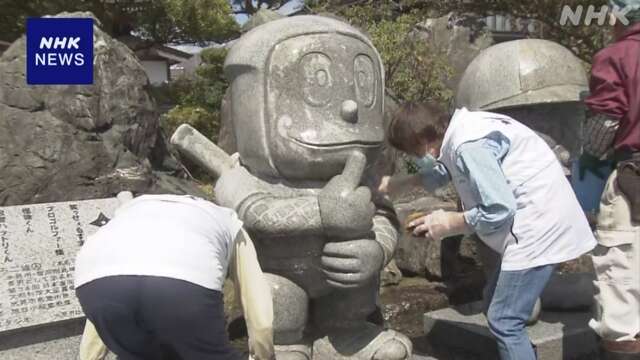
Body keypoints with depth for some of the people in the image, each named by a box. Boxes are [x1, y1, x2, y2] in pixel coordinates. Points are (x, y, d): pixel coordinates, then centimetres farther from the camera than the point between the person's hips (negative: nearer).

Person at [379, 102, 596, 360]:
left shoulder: (469, 146, -23)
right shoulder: (461, 132, 7)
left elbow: (499, 211, -24)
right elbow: (443, 170, 26)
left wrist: (449, 223, -10)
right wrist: (400, 183, 20)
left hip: (539, 227, -10)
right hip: (535, 224, 10)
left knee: (503, 321, -7)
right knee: (495, 299, 20)